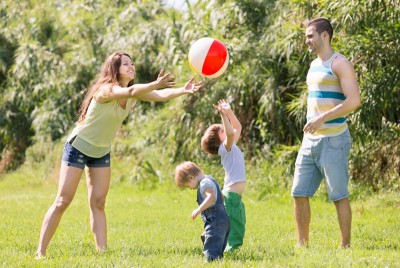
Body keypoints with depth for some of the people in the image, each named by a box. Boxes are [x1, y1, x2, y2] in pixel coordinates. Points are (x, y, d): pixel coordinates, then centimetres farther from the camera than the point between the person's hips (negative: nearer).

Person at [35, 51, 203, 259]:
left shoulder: (134, 92, -5)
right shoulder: (106, 90, -27)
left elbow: (161, 95, -19)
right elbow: (130, 92, -47)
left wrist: (184, 90, -36)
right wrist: (156, 84, -62)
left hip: (102, 153, 7)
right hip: (79, 147, -7)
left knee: (98, 204, 2)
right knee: (62, 202, -7)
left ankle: (102, 250, -1)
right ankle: (40, 252, -5)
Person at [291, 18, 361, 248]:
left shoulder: (340, 64, -9)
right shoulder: (315, 65, 17)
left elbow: (354, 101, -19)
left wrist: (323, 118, -24)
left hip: (333, 140, -8)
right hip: (310, 140, 8)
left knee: (339, 196, -3)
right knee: (299, 194, 4)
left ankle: (346, 246, 4)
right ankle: (302, 245, 10)